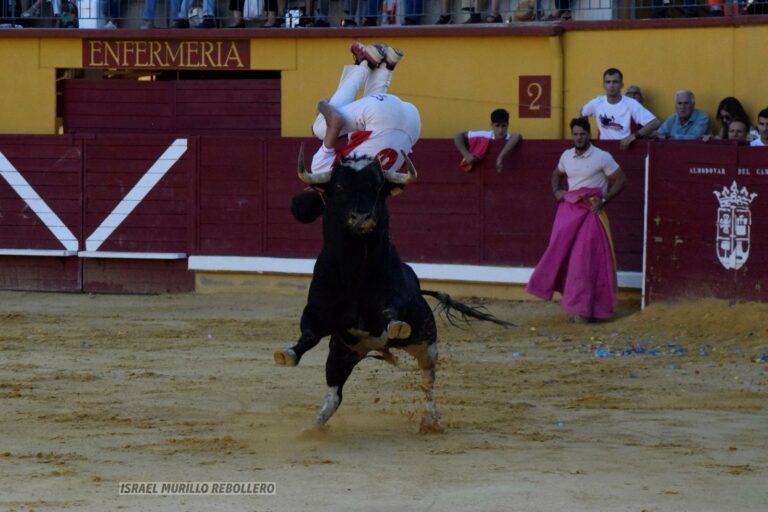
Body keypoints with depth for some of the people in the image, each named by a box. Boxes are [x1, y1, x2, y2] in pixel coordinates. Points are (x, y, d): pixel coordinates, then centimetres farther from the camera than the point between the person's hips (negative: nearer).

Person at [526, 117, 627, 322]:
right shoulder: (566, 156, 10)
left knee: (585, 259, -7)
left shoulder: (602, 157, -7)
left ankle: (583, 309, -3)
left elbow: (620, 180, -3)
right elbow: (556, 174, 30)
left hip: (591, 211, -5)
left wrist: (604, 201, -11)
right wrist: (556, 191, 11)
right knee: (561, 253, -1)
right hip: (569, 209, 5)